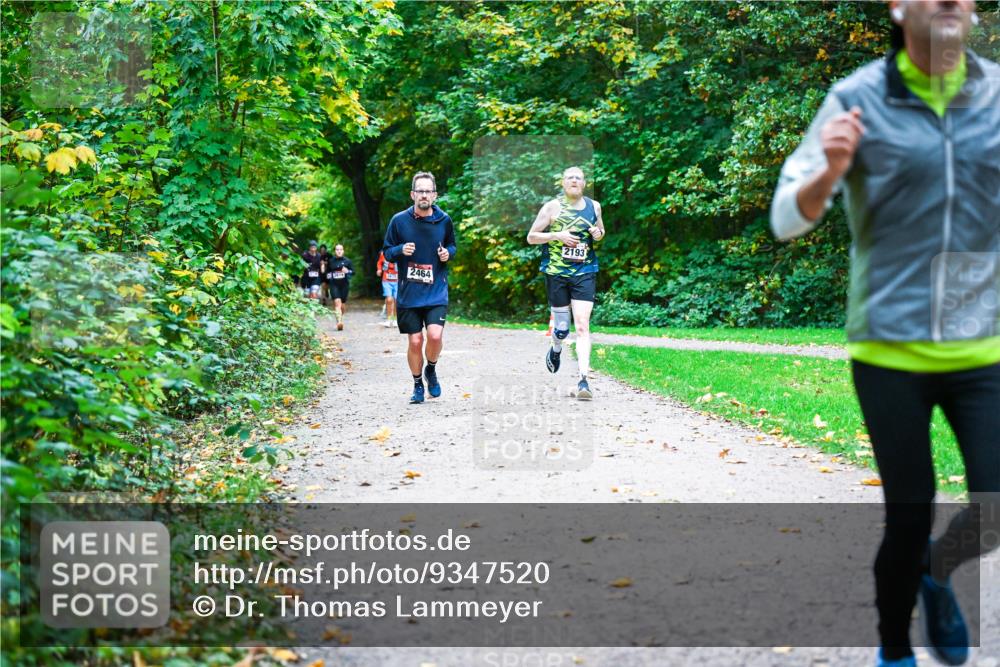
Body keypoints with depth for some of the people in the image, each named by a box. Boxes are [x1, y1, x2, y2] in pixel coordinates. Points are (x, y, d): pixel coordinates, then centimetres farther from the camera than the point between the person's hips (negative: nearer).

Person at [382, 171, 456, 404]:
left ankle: (431, 370, 14)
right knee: (415, 341, 1)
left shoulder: (444, 220, 1)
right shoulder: (399, 220, -3)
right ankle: (418, 385, 23)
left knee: (435, 335, -17)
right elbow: (387, 252, 5)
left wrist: (448, 253, -5)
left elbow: (452, 245, 18)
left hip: (436, 291, 0)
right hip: (408, 292, 0)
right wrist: (401, 250, -16)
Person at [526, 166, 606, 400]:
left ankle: (583, 380, -14)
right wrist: (557, 235, -16)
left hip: (585, 273, 1)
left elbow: (600, 230, 24)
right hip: (556, 273, -1)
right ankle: (555, 350, 44)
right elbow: (531, 237, 0)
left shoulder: (594, 206, 7)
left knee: (582, 324, -12)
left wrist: (599, 234, -1)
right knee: (562, 327, 6)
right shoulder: (552, 207, -2)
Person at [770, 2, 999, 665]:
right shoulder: (858, 99, -6)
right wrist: (830, 173, -24)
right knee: (909, 513, 6)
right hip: (889, 350, -2)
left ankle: (937, 571, 35)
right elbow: (786, 219, -5)